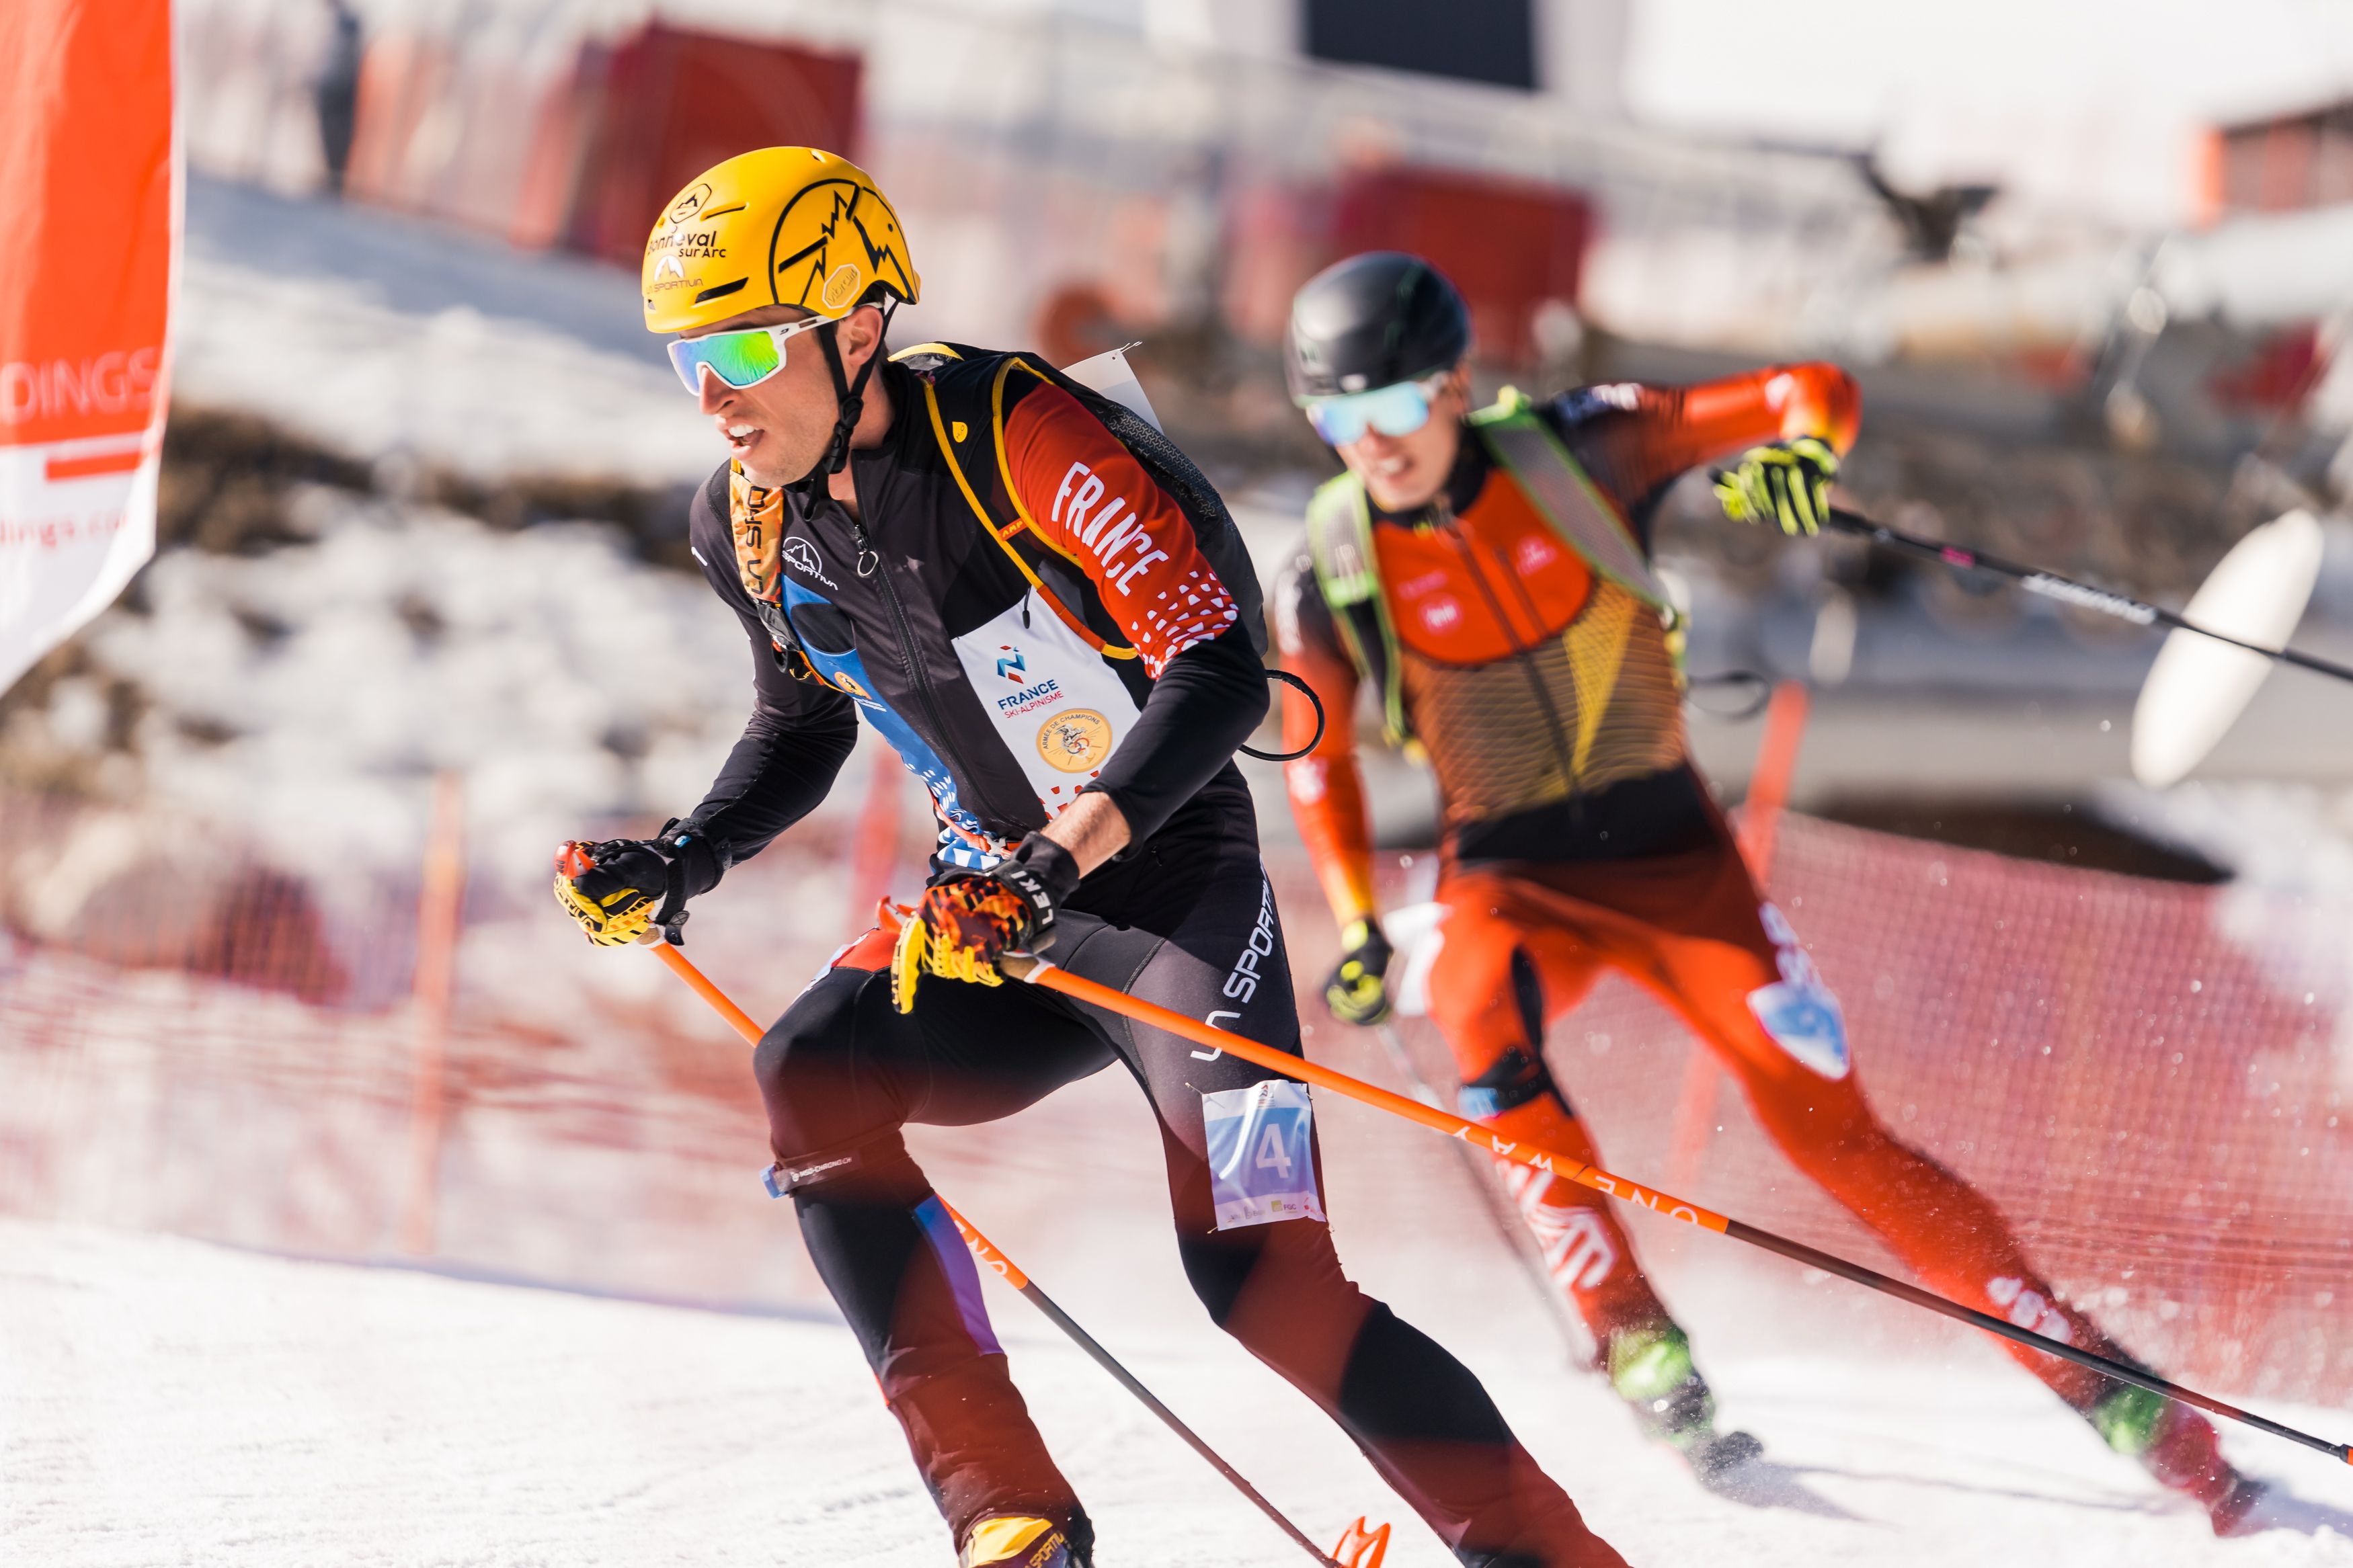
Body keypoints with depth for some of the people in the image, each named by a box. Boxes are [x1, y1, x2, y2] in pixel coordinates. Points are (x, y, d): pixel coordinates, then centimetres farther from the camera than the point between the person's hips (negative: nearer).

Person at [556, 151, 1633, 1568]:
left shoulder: (1016, 432, -23)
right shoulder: (747, 525, -1)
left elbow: (1219, 667, -26)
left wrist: (1059, 857, -37)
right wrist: (684, 862, 1)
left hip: (1176, 883, -6)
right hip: (995, 904, 6)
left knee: (1257, 1272, -18)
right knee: (808, 1081, -20)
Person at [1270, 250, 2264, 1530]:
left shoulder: (1576, 452, -11)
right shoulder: (1329, 577, -7)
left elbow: (1817, 393, -6)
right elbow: (1320, 758, 10)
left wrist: (1797, 447, -28)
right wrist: (1355, 927, 3)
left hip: (1667, 848, -1)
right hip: (1504, 874, 1)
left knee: (1833, 1131, -11)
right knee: (1482, 1019, -33)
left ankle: (2104, 1387, -4)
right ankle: (1638, 1344, -20)